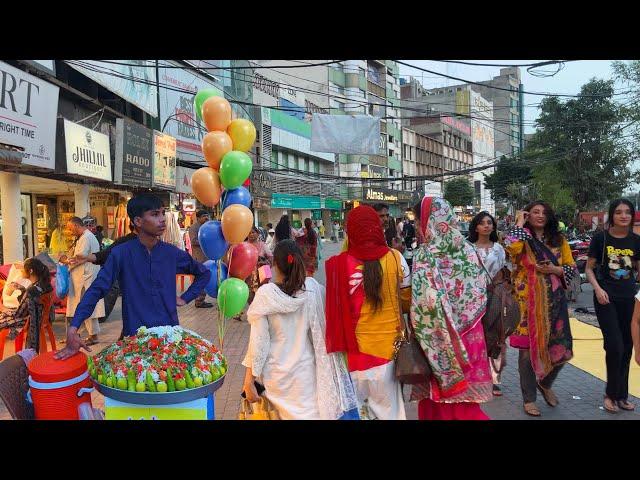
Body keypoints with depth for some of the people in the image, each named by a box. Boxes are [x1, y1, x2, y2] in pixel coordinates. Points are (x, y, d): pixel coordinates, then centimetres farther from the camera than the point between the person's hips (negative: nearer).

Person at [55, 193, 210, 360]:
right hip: (135, 337, -2)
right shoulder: (121, 253, -8)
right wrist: (73, 329, -19)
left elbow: (204, 273, 14)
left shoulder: (172, 253, -1)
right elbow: (97, 290, -11)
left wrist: (186, 298, 3)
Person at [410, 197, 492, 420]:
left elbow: (427, 302, -22)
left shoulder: (426, 256, -16)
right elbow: (479, 292, 9)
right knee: (464, 400, 18)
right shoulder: (466, 249, 2)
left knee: (439, 400, 10)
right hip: (468, 334, 6)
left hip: (439, 337, -6)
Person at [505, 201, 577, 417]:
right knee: (528, 347, 2)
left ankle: (545, 383, 32)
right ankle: (529, 398, 17)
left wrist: (555, 269, -9)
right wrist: (519, 224, -10)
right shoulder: (523, 238, 0)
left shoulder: (558, 239, 11)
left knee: (561, 347, 2)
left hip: (554, 300, 4)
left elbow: (572, 268, 11)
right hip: (528, 301, -3)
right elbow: (511, 247, -24)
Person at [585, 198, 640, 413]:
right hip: (606, 298, -4)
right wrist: (597, 288, -14)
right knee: (615, 346, -10)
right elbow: (589, 268, 0)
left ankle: (622, 395, 23)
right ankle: (611, 394, 9)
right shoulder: (600, 238, -4)